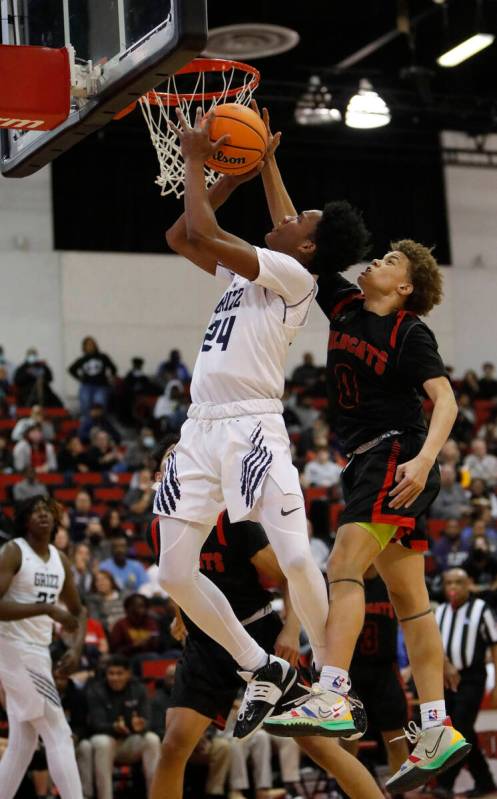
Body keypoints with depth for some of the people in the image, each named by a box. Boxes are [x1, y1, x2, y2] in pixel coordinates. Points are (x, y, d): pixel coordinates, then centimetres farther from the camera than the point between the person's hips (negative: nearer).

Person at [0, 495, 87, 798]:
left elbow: (78, 610, 22)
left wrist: (77, 648, 4)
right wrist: (48, 609, -27)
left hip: (39, 653, 8)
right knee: (59, 734, -12)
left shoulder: (60, 561, 11)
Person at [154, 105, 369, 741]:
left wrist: (195, 160, -1)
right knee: (175, 574, 3)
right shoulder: (244, 272, 19)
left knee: (296, 560, -16)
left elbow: (202, 234, -13)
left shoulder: (293, 276, -6)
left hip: (253, 429, -8)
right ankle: (263, 670, 16)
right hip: (201, 428, 8)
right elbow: (181, 239, 26)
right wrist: (232, 175, 20)